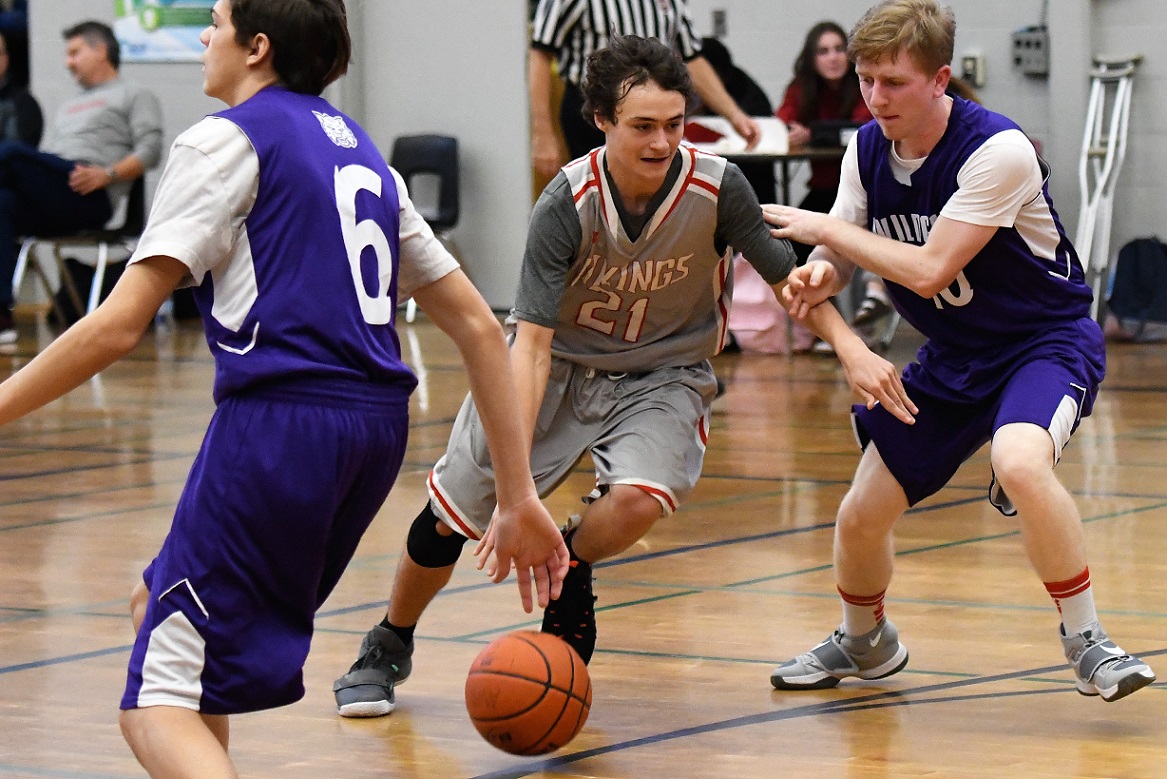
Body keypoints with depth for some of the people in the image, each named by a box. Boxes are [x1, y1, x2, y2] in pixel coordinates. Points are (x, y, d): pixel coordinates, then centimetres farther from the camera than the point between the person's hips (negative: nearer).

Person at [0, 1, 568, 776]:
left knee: (160, 705, -7)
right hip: (379, 423, 8)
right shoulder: (360, 150, 21)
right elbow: (478, 325, 18)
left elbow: (118, 326, -10)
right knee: (161, 604, 27)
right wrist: (519, 496, 19)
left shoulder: (227, 139, -1)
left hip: (281, 420, -8)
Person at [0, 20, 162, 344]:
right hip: (50, 206, 6)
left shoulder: (135, 96, 17)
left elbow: (150, 151, 1)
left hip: (89, 196, -6)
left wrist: (107, 175, -16)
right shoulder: (69, 106, 38)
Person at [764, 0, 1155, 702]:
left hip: (1047, 341, -7)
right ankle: (865, 642, 38)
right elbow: (839, 256, 4)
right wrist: (819, 276, -21)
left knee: (1019, 462, -38)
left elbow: (929, 271, -29)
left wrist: (823, 227, -21)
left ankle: (1087, 641, -20)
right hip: (955, 356, 7)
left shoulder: (997, 150, -26)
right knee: (860, 518, 6)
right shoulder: (867, 151, -5)